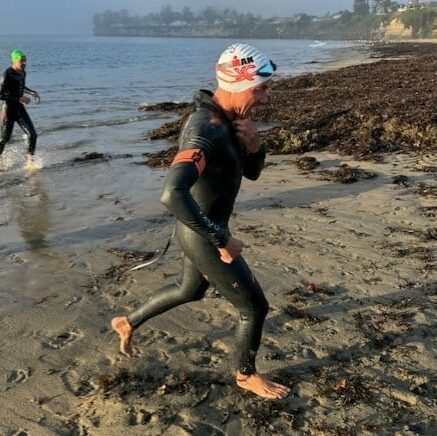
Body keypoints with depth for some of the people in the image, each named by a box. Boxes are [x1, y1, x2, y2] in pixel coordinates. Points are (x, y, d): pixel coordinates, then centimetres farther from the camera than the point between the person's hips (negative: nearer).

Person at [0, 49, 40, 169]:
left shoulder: (22, 73, 5)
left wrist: (32, 92, 9)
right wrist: (19, 99, -27)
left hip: (20, 109, 6)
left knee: (32, 134, -7)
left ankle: (30, 161, 1)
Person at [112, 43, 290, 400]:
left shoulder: (227, 119, -1)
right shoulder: (205, 132, -32)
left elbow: (252, 172, 9)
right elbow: (172, 195, -46)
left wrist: (254, 145, -15)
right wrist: (221, 240, -36)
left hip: (202, 229, 10)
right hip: (204, 238, -9)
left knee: (191, 290, 32)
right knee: (255, 307, 7)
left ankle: (128, 323, 49)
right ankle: (247, 375, 34)